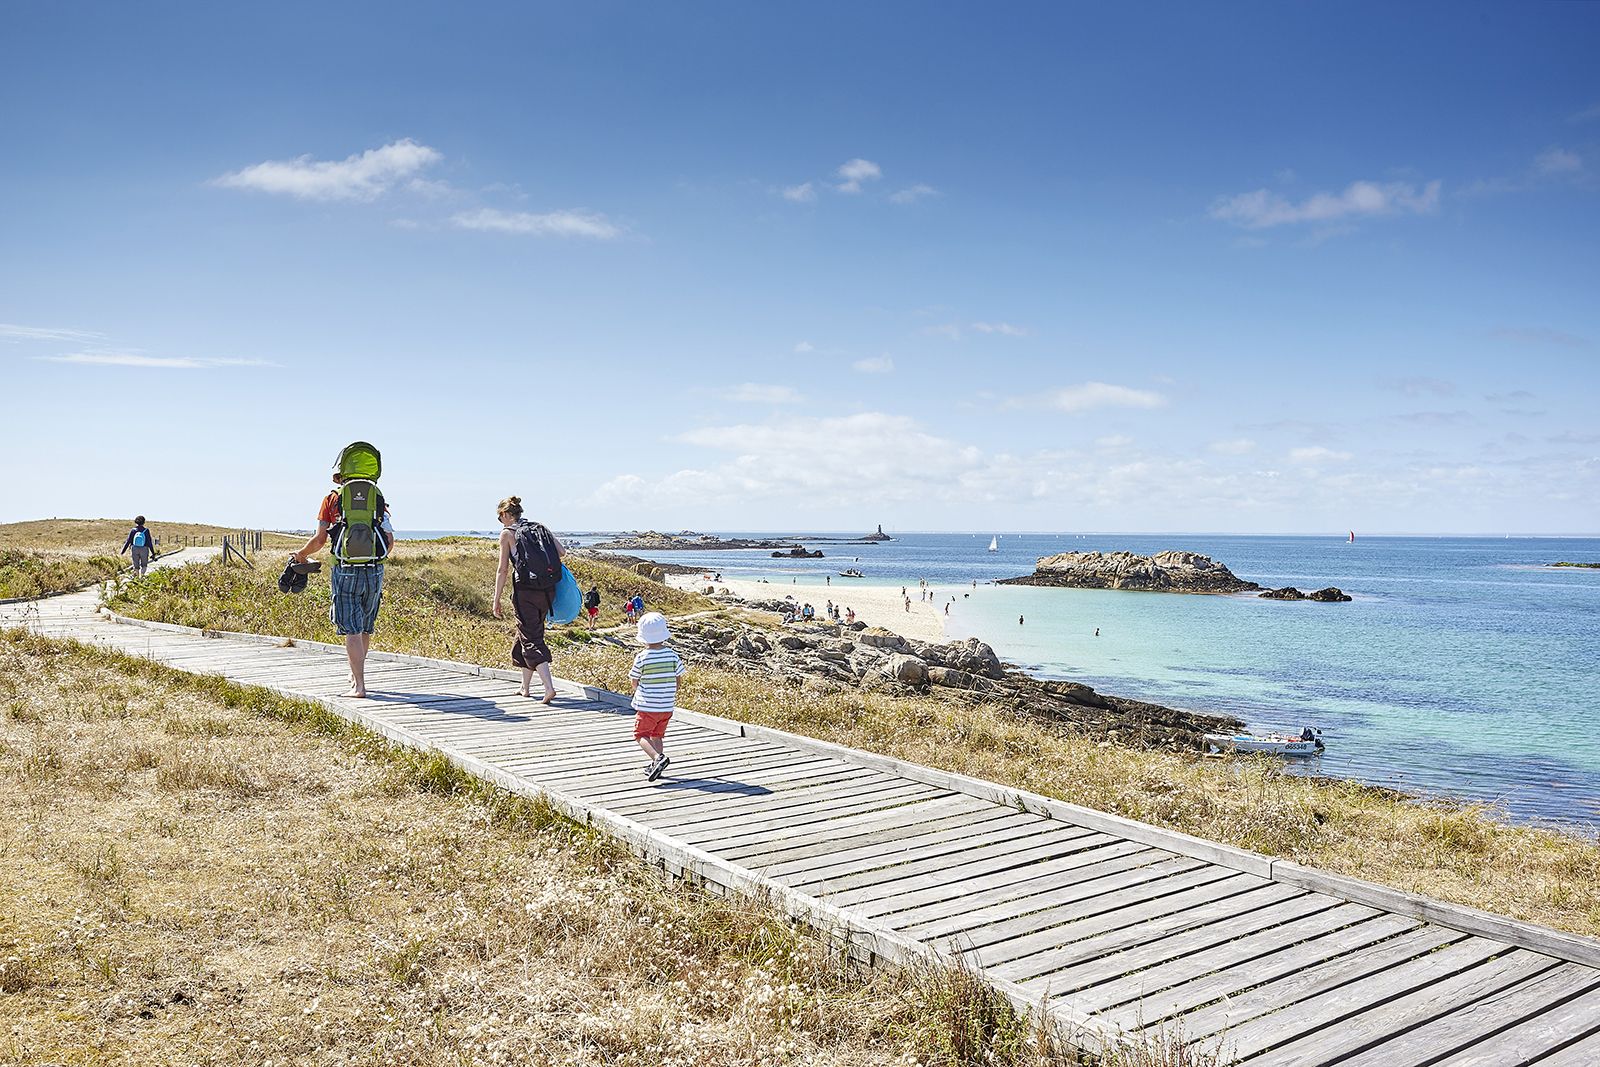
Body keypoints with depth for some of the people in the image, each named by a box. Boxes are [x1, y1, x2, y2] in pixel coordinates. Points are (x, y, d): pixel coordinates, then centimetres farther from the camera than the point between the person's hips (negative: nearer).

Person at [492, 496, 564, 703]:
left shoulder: (507, 534, -2)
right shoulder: (540, 528, 11)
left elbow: (503, 570, -3)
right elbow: (562, 552, 1)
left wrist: (496, 600, 2)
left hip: (525, 591, -5)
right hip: (547, 591, 6)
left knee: (531, 639, -3)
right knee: (528, 633, 20)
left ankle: (549, 688, -18)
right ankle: (525, 687, 27)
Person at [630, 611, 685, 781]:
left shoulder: (641, 658, -13)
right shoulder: (672, 655, -5)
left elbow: (634, 681, -3)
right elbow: (678, 678, 4)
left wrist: (637, 691, 20)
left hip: (647, 705, -4)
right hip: (667, 705, 4)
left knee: (641, 734, 5)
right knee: (658, 735, 19)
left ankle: (658, 758, -17)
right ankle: (656, 766, 20)